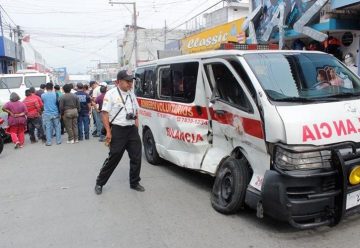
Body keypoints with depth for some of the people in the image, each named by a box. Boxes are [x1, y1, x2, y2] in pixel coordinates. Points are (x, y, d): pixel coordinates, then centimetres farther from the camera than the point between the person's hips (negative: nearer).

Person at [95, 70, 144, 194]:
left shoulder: (131, 94, 12)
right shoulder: (111, 94, -9)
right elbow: (105, 113, -11)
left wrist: (136, 119, 7)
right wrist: (108, 132, -16)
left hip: (132, 129, 6)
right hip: (118, 130, -6)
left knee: (136, 157, 8)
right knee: (113, 158, 0)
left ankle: (134, 183, 24)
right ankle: (99, 183, 18)